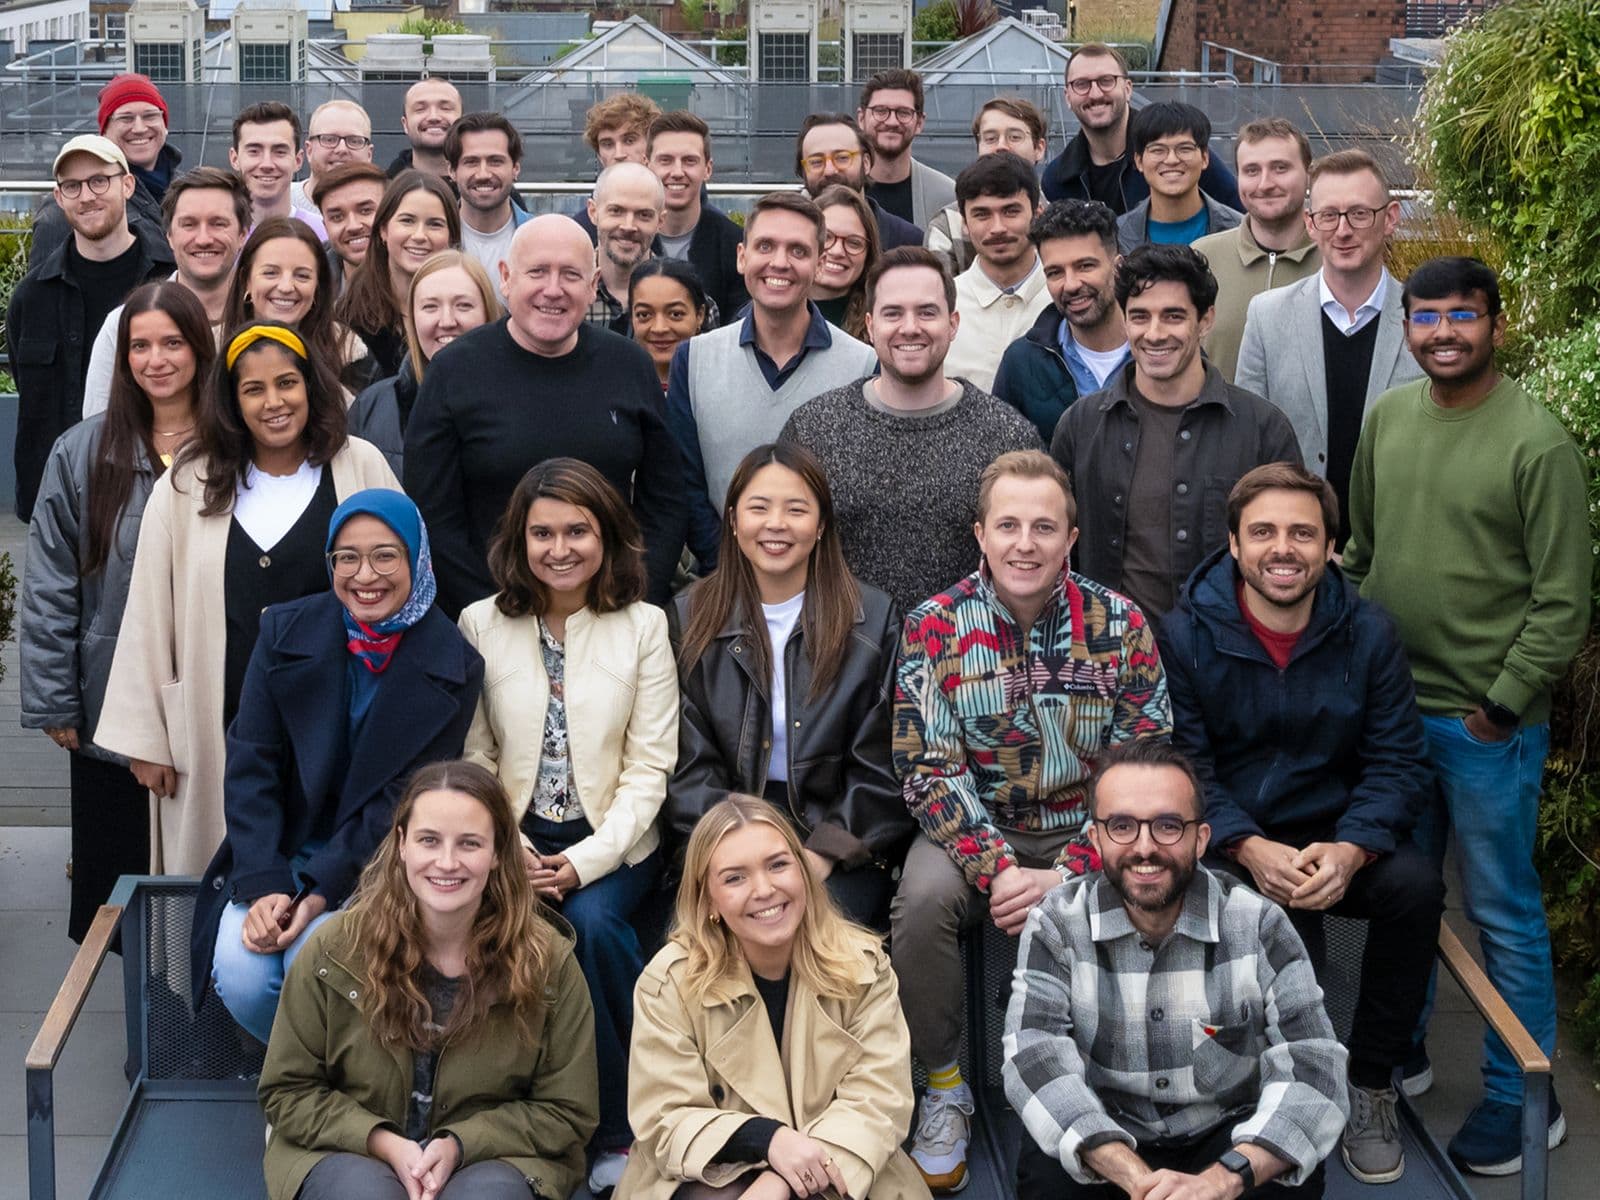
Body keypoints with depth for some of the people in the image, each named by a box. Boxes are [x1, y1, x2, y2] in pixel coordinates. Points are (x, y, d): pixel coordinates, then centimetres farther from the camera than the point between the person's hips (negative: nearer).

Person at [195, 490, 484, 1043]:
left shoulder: (453, 667, -6)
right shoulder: (285, 631, 0)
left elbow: (404, 801, -9)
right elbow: (250, 767, -3)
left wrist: (320, 893, -20)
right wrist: (264, 888, -16)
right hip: (275, 857, 2)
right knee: (240, 974, -25)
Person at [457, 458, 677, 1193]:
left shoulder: (643, 626, 1)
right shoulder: (481, 624, 3)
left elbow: (648, 768, -3)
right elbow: (471, 760, 1)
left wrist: (587, 861, -16)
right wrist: (511, 852, -14)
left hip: (612, 843, 0)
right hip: (514, 840, 1)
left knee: (592, 924, -32)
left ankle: (623, 1128, -10)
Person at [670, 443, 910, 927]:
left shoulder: (874, 619, 6)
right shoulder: (691, 617, 9)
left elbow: (880, 769, 3)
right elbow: (688, 765, 4)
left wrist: (825, 852, -11)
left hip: (846, 846, -1)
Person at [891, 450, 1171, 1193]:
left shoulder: (1119, 624, -5)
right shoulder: (934, 628, -6)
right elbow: (929, 771, -11)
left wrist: (1070, 874, -21)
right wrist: (998, 871, -25)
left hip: (1088, 834, 1)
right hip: (977, 828, 0)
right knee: (923, 897, -31)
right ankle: (943, 1086, -7)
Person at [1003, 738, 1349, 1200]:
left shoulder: (1259, 926, -10)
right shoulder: (1056, 925, -9)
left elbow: (1312, 1071, -20)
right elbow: (1035, 1063, -21)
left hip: (1227, 1138, 0)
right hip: (1108, 1141, 0)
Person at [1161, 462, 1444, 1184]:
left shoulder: (1368, 635, 2)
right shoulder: (1186, 636, -3)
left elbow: (1399, 766, -1)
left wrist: (1351, 848, -22)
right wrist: (1251, 849, -24)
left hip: (1336, 842, 3)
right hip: (1228, 847, -2)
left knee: (1415, 883, -28)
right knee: (1280, 922, -34)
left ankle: (1372, 1087, -8)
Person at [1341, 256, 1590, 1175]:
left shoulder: (1536, 441, -14)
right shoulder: (1387, 419, 4)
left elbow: (1565, 599, -13)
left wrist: (1502, 705, -14)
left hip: (1487, 722, -6)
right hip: (1391, 703, 6)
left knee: (1504, 911, 4)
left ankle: (1522, 1099, 17)